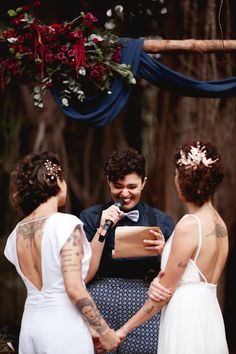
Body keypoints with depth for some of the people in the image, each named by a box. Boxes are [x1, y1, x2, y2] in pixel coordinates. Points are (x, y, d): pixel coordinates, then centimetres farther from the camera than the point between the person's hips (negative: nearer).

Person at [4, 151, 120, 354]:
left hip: (30, 326, 6)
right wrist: (104, 332, -8)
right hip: (64, 327, -6)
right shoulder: (67, 224, -12)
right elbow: (74, 289, -16)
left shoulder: (16, 234, 8)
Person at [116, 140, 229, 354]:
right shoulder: (219, 224, 9)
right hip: (210, 317, 8)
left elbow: (165, 291, -11)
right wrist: (159, 282, 0)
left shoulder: (188, 226, -15)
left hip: (185, 320, -8)